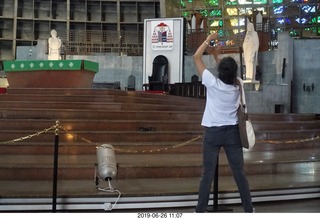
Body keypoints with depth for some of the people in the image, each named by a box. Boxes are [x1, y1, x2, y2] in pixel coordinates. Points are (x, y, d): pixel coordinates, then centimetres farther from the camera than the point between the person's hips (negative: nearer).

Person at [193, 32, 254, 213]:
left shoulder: (212, 83, -13)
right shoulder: (237, 86, -1)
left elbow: (196, 57, -5)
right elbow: (228, 74, 22)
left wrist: (209, 39, 4)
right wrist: (217, 55, 26)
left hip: (213, 133, -3)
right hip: (232, 133, 3)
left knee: (208, 174, 2)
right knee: (239, 173, 9)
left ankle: (201, 211, 8)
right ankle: (249, 209, 18)